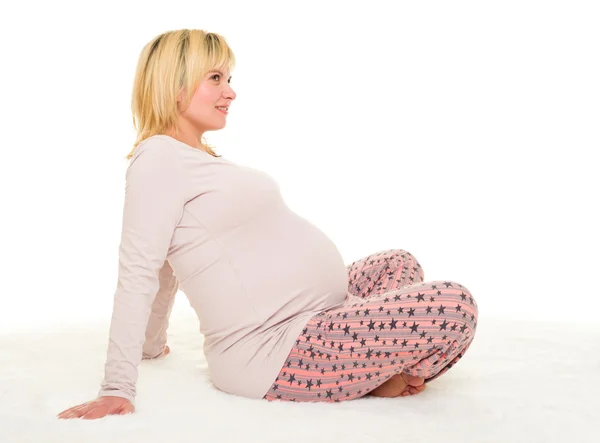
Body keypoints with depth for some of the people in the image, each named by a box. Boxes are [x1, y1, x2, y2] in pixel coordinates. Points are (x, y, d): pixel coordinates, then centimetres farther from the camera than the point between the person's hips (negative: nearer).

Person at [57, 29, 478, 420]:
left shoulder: (205, 157, 16)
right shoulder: (159, 159, -14)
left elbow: (168, 267, 21)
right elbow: (138, 273, -20)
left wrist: (152, 345, 26)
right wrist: (118, 387, -22)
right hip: (280, 352, -11)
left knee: (400, 263, 28)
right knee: (457, 306, -17)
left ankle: (377, 367, 7)